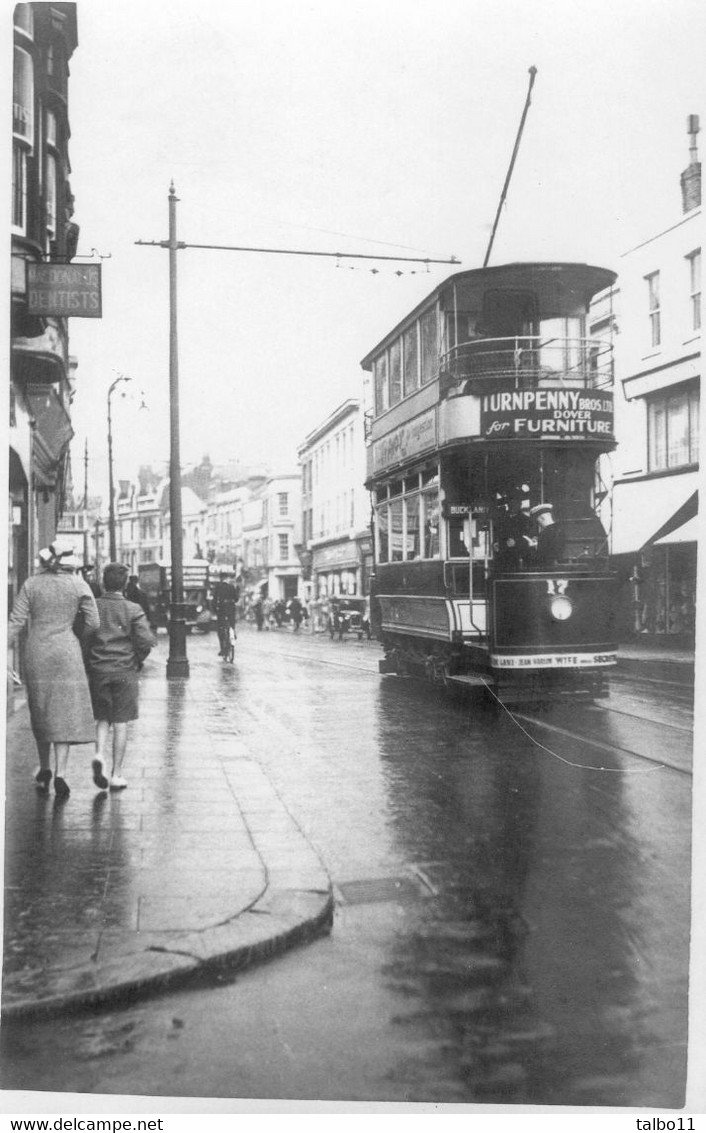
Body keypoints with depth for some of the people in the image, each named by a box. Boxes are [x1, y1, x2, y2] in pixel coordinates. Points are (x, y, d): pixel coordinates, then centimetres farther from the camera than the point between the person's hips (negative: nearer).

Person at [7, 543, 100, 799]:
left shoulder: (31, 584, 1)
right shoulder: (78, 585, -3)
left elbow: (16, 622, -4)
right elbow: (93, 624, -3)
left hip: (36, 653, 2)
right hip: (66, 652, -2)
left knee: (41, 710, 16)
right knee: (65, 711, 2)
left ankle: (44, 769, 27)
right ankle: (60, 774, -8)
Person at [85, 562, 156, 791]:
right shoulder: (133, 610, -6)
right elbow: (146, 641, -12)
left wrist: (88, 660, 15)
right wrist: (138, 660, 7)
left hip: (97, 670, 2)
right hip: (125, 671, -2)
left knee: (102, 718, 17)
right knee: (120, 723, 4)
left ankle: (100, 753, -9)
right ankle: (116, 774, 6)